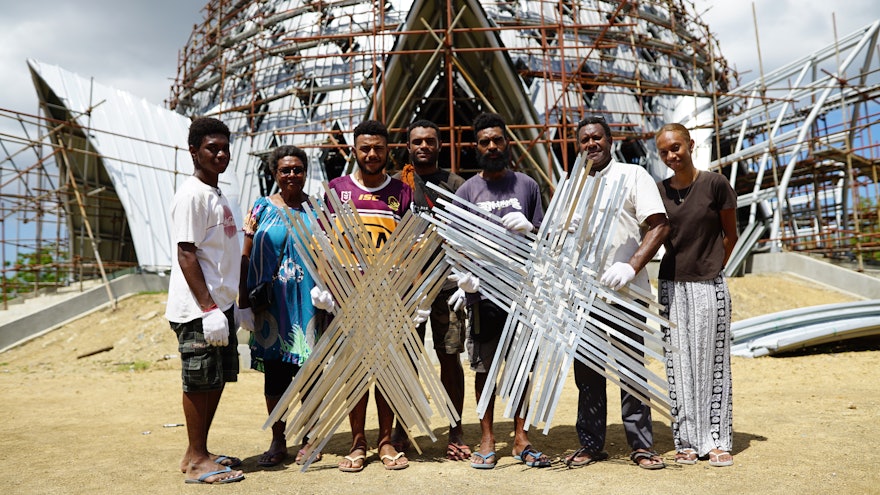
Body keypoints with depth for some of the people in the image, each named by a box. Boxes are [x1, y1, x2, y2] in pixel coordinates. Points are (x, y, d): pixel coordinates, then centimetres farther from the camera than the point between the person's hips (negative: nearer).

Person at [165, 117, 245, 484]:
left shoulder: (215, 194, 16)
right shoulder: (192, 195, -12)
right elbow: (186, 254, -17)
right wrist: (208, 309, -21)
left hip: (218, 304, 9)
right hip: (198, 309, -9)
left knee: (217, 379, 13)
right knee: (200, 382, -1)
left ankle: (198, 453, 24)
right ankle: (197, 461, 10)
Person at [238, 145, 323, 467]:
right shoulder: (262, 208, 5)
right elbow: (246, 258, 5)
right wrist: (244, 304, -1)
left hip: (308, 303, 0)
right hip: (272, 304, 1)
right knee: (274, 370, 6)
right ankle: (278, 441, 19)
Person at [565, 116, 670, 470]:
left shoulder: (633, 175, 2)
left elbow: (659, 226, -8)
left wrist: (631, 267, -21)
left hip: (624, 291, -4)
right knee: (587, 371, 8)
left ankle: (641, 446, 13)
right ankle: (590, 444, 20)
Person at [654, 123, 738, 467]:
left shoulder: (715, 184, -5)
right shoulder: (659, 191, 4)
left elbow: (730, 236, 3)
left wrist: (710, 268, 5)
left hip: (709, 287, -3)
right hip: (671, 286, 3)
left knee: (712, 361, 3)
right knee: (678, 364, 4)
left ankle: (717, 441, 13)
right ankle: (687, 442, 13)